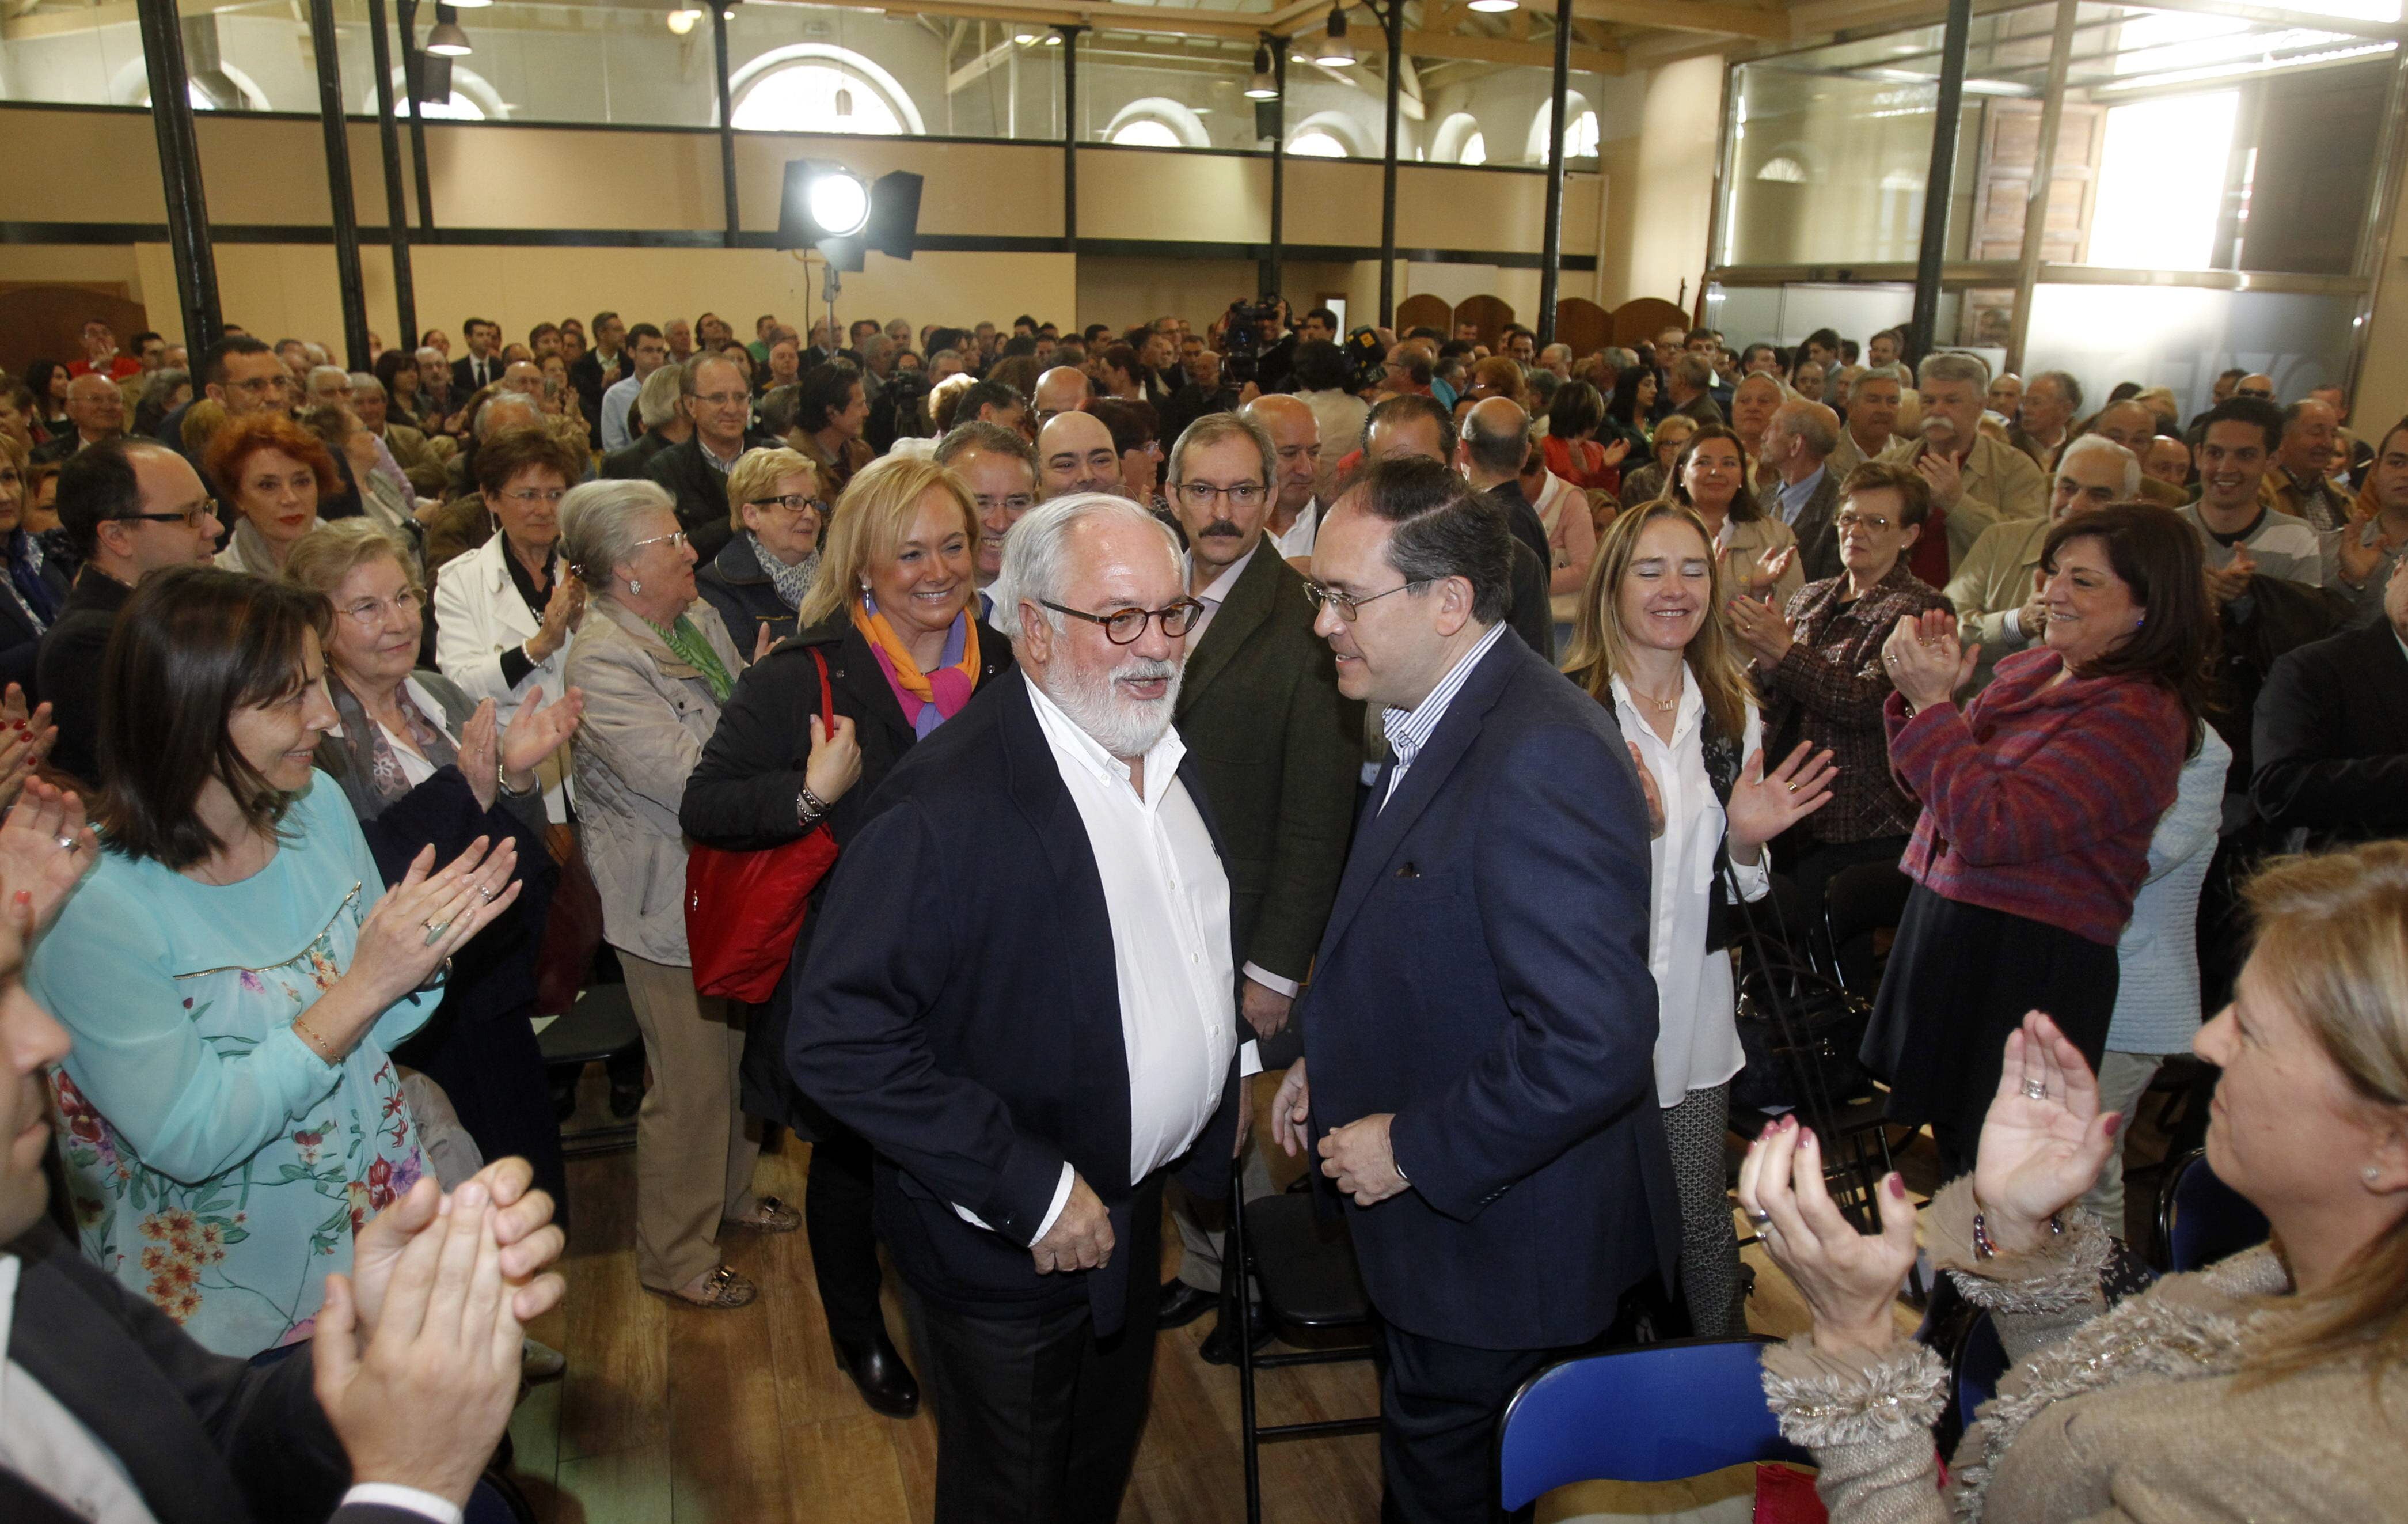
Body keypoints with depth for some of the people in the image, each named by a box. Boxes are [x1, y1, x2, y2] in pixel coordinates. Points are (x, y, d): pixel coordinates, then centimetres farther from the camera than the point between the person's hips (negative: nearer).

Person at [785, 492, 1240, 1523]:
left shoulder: (1171, 754, -2)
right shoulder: (948, 801, -29)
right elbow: (835, 1040, -30)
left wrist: (1223, 1076, 6)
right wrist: (1030, 1190, -27)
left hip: (1138, 1201, 7)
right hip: (1007, 1245, -7)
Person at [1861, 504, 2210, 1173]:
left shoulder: (2138, 716, -17)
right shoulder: (2031, 669, 7)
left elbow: (1989, 829, -25)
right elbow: (1934, 788, 14)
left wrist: (1933, 704, -20)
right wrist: (1925, 692, -3)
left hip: (2032, 967, -8)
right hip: (1946, 929, 8)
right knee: (1955, 1150, 20)